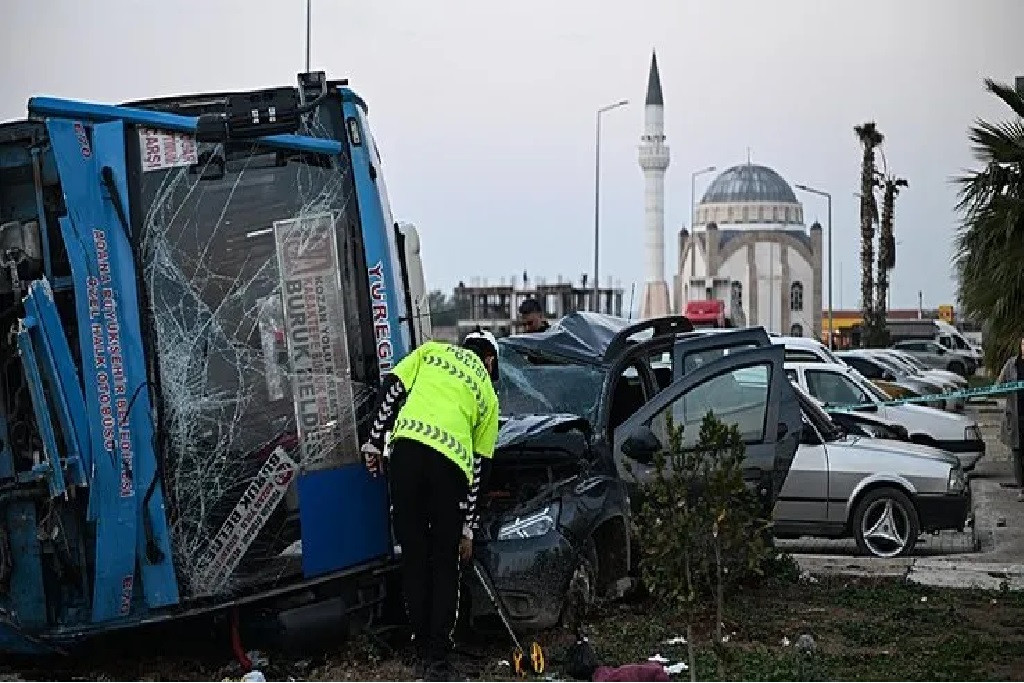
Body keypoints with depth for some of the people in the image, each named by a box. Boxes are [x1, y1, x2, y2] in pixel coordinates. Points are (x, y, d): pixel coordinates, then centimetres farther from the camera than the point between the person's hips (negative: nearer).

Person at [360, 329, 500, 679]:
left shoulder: (431, 351, 27)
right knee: (445, 565, 14)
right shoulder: (487, 394, 26)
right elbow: (480, 467, 24)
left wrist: (374, 442, 14)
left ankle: (422, 650, 19)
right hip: (450, 463, 0)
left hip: (407, 449, 0)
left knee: (414, 556, 12)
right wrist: (467, 528, 27)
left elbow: (392, 389, 10)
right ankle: (438, 659, 11)